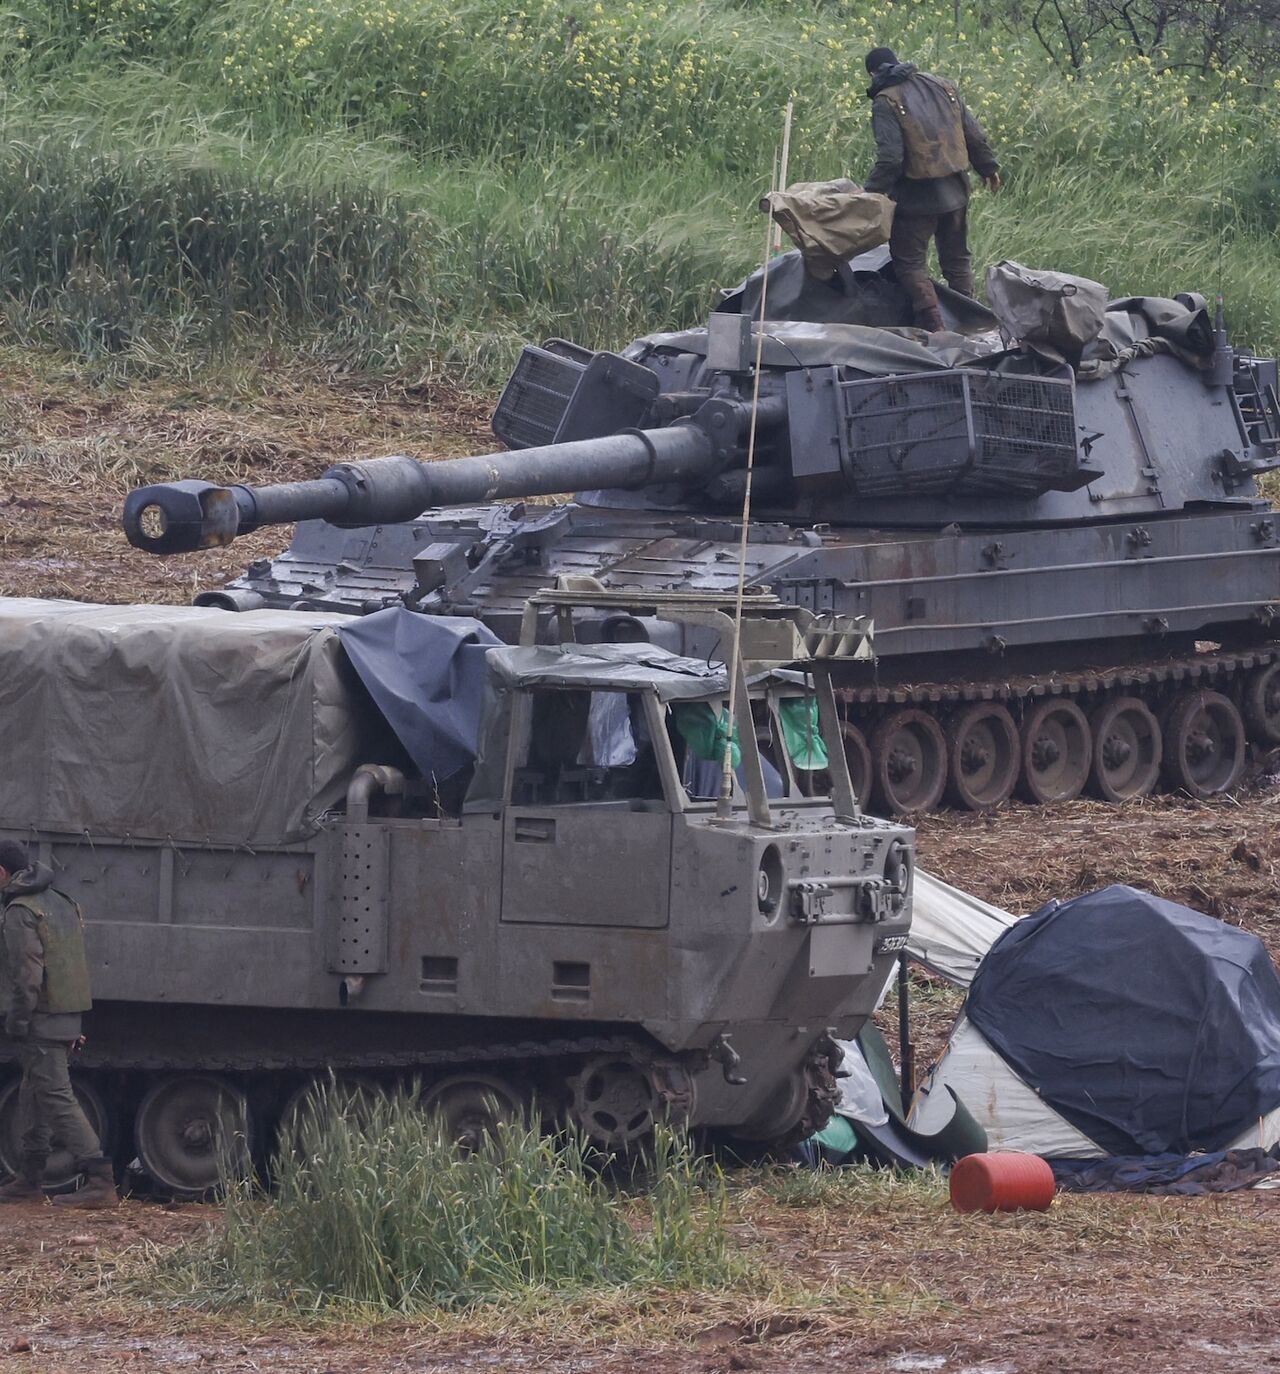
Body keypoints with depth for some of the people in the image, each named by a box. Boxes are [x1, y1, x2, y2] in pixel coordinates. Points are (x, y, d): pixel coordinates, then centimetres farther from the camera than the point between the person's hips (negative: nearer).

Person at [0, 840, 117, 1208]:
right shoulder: (60, 903, 17)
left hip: (41, 1021, -10)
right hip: (67, 1016, 10)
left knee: (56, 1097, -11)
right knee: (33, 1096, 18)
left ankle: (100, 1180, -17)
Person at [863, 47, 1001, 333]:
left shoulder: (886, 102, -12)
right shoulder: (942, 87, 9)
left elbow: (890, 157, -20)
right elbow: (974, 135, 13)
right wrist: (988, 167, 26)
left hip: (917, 197, -7)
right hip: (956, 191, 7)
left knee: (909, 262, 2)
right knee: (957, 260, 19)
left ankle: (935, 328, -8)